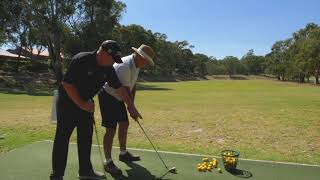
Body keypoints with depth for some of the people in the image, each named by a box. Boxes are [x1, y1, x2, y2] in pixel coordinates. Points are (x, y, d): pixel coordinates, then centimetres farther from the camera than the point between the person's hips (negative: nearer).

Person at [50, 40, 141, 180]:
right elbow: (67, 84, -24)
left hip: (86, 104, 7)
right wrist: (81, 104, -21)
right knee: (62, 138, -2)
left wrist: (131, 107, 5)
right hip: (67, 101, -7)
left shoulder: (108, 68, -4)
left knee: (86, 137, 10)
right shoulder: (81, 60, -24)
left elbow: (119, 88, 3)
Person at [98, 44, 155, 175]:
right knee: (111, 130, -8)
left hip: (118, 97, 10)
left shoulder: (136, 65, 3)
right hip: (107, 96, -10)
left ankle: (123, 154, 31)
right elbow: (126, 90, -24)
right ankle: (108, 162, 5)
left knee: (124, 124, 15)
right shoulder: (124, 66, -28)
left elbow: (132, 87, 7)